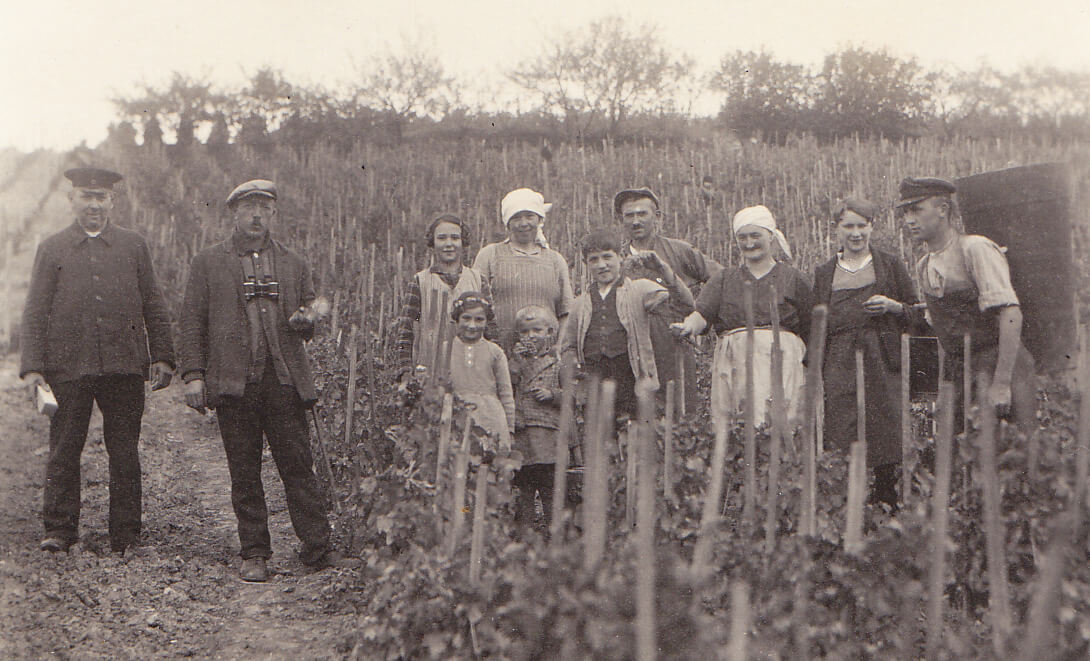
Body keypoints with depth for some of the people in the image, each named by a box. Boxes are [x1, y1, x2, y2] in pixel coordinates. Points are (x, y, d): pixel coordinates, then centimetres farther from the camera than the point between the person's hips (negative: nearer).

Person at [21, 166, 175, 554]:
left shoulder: (133, 245, 13)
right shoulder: (52, 249, 10)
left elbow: (153, 306, 13)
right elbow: (35, 313, 7)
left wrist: (162, 357, 5)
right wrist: (32, 367, -3)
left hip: (125, 366, 1)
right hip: (68, 367, 0)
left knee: (125, 453, 3)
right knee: (64, 450, 2)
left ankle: (127, 536, 10)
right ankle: (59, 530, 12)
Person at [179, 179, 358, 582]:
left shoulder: (294, 264, 16)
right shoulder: (207, 264, 10)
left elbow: (312, 316, 21)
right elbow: (193, 323, 6)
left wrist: (305, 321, -4)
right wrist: (193, 374, -3)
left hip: (285, 382, 1)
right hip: (233, 382, -1)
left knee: (298, 466, 0)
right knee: (244, 473, 4)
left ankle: (317, 548, 5)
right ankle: (254, 554, 13)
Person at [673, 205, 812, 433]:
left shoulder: (793, 278, 13)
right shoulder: (724, 279, 18)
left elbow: (810, 332, 10)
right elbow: (703, 313, 1)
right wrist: (689, 326, -21)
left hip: (779, 363, -2)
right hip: (732, 361, 2)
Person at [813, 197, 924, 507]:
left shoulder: (890, 265, 12)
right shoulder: (824, 273, 16)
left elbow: (917, 315, 13)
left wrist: (893, 306, -7)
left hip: (882, 362, -1)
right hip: (839, 363, 1)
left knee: (885, 430, -6)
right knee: (841, 434, -6)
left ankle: (888, 504, 3)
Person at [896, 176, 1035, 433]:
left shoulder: (975, 248, -12)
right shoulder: (923, 267, 11)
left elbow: (1011, 315, -20)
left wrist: (1001, 383, -24)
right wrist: (947, 382, 9)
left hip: (1002, 371, -6)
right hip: (960, 376, 7)